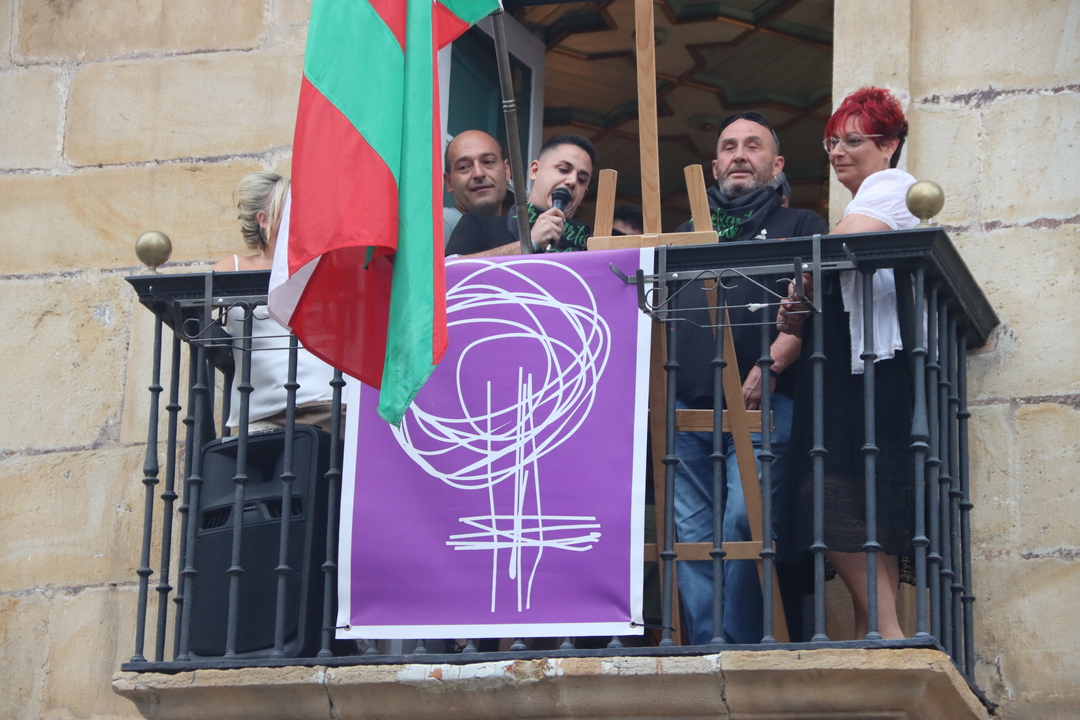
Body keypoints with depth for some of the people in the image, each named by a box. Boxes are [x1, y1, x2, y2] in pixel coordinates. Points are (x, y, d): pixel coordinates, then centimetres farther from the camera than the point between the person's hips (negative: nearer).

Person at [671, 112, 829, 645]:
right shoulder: (687, 233, 28)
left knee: (742, 525, -18)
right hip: (684, 406, 4)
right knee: (691, 537, -4)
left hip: (762, 404, -4)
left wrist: (770, 367, -14)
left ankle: (740, 654, -15)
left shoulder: (800, 226, 15)